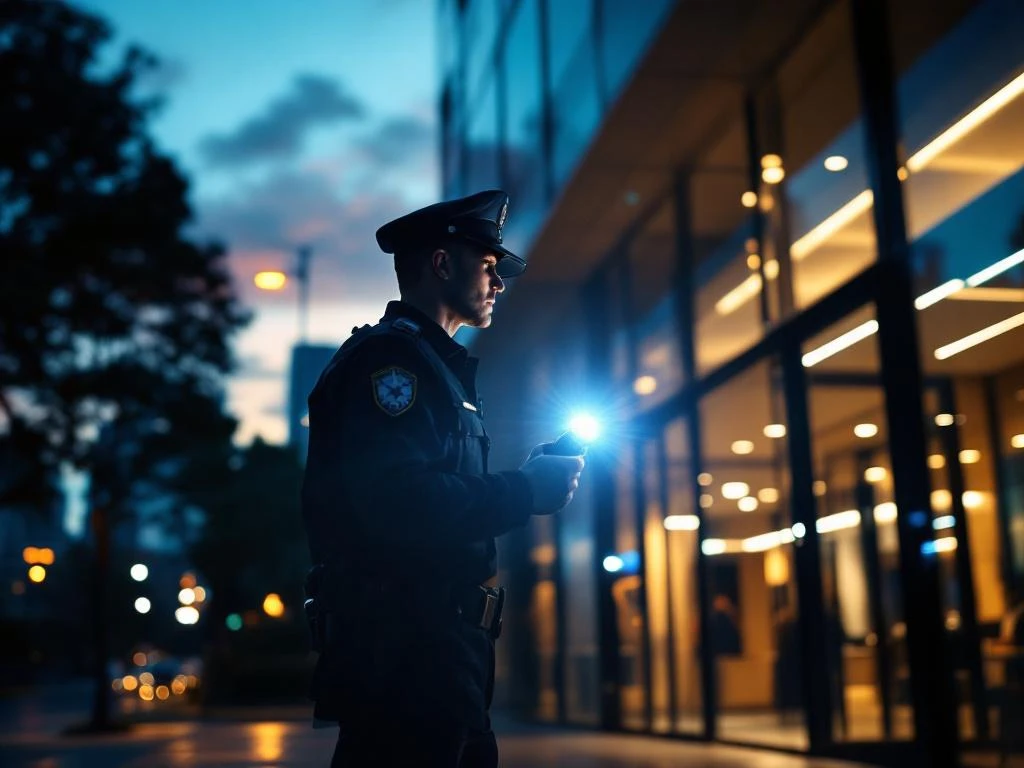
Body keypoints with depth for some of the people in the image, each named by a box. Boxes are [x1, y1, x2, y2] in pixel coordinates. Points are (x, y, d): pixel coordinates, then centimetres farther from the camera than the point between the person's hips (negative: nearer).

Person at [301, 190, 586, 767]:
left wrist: (529, 481, 7)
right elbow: (398, 502, -25)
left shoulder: (434, 367, 22)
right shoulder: (389, 356, -10)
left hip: (433, 649, 10)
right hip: (402, 648, -10)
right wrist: (526, 491, -14)